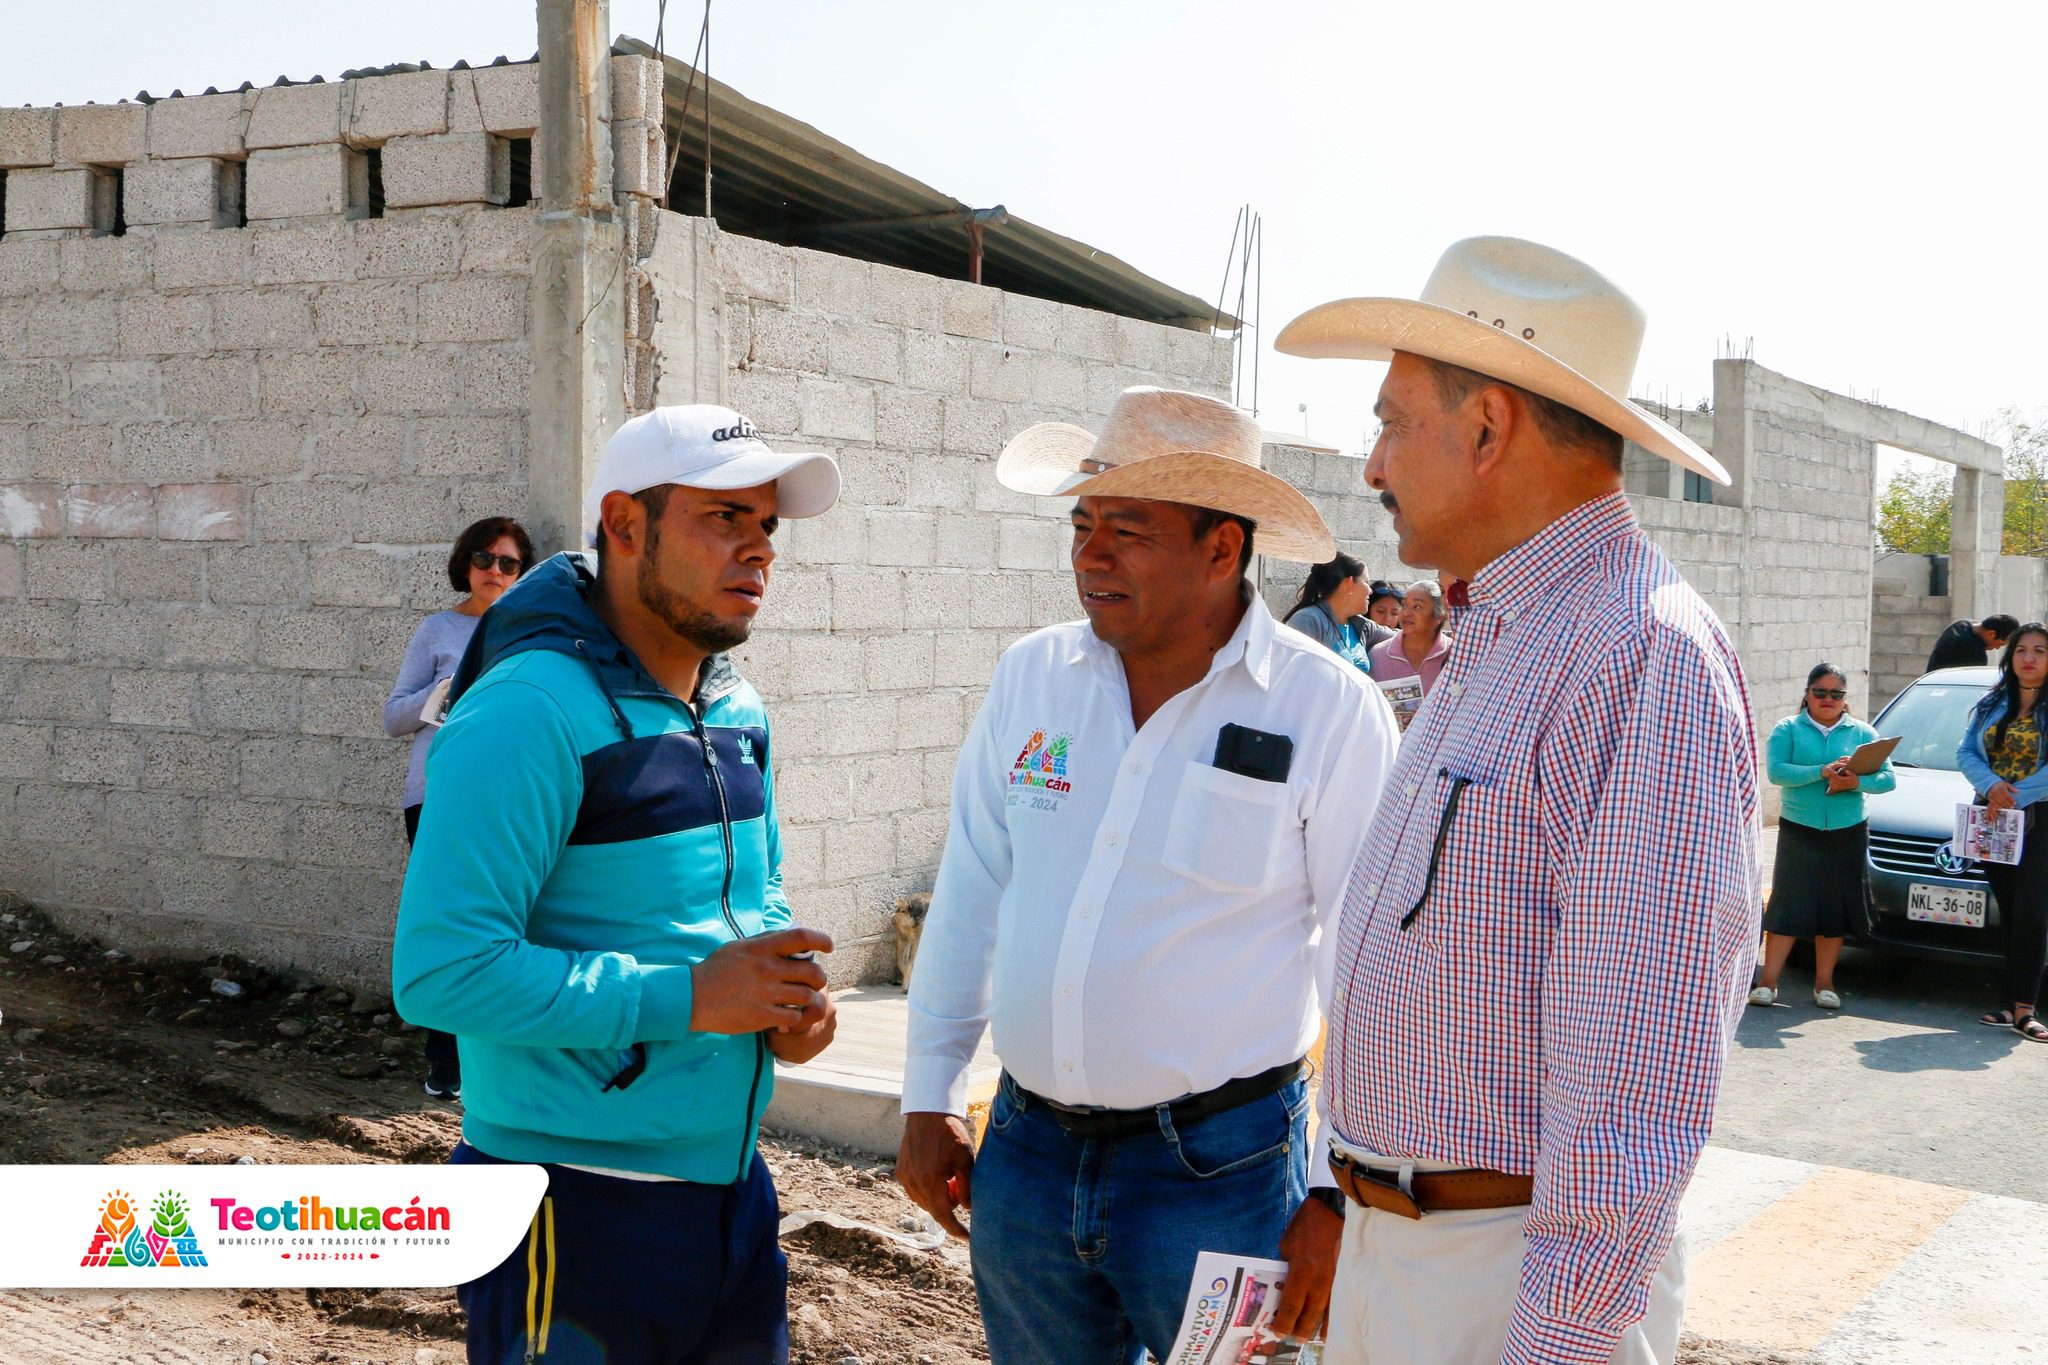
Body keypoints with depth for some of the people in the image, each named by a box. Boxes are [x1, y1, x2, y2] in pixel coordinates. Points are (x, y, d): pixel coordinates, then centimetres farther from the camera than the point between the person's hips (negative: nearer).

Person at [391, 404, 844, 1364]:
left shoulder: (738, 710, 8)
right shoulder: (530, 712, -19)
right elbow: (441, 971, -24)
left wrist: (790, 993, -1)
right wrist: (688, 996, -24)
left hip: (730, 1184, 8)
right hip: (576, 1211, -8)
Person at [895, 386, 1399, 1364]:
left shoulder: (1329, 709, -11)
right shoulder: (1031, 677, 1)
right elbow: (969, 896, 9)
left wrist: (1342, 1191, -8)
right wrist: (929, 1099, 10)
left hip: (1217, 1172, -4)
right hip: (1025, 1155, 4)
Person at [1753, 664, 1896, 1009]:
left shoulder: (1862, 733, 8)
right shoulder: (1787, 729, 2)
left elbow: (1888, 778, 0)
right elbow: (1775, 771, -13)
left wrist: (1856, 782, -20)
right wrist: (1821, 772, -23)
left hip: (1848, 834, 2)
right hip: (1799, 830, -2)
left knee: (1836, 910, 6)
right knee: (1788, 906, -6)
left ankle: (1824, 982, 15)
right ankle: (1768, 982, -4)